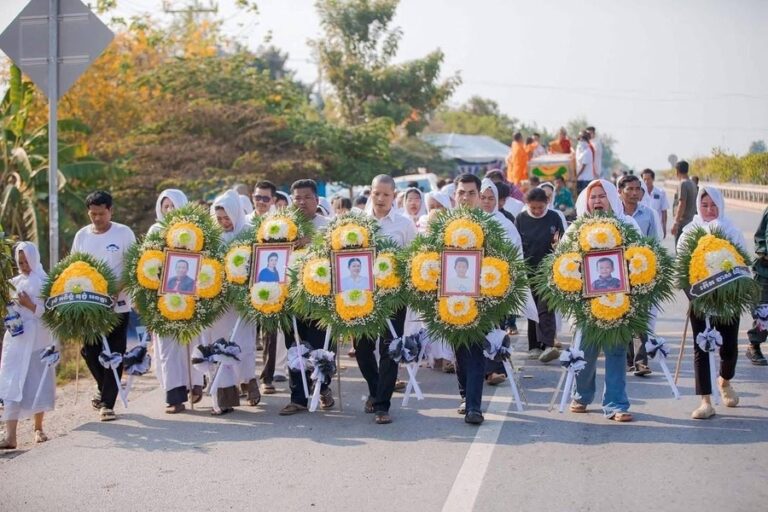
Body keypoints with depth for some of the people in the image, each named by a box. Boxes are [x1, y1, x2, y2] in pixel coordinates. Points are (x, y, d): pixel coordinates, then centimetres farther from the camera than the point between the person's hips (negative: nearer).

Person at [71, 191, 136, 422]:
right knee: (90, 350, 5)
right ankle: (105, 389, 31)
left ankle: (107, 403, 5)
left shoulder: (124, 233, -3)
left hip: (118, 304, -3)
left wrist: (118, 289, -17)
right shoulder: (82, 235, 7)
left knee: (114, 354, -2)